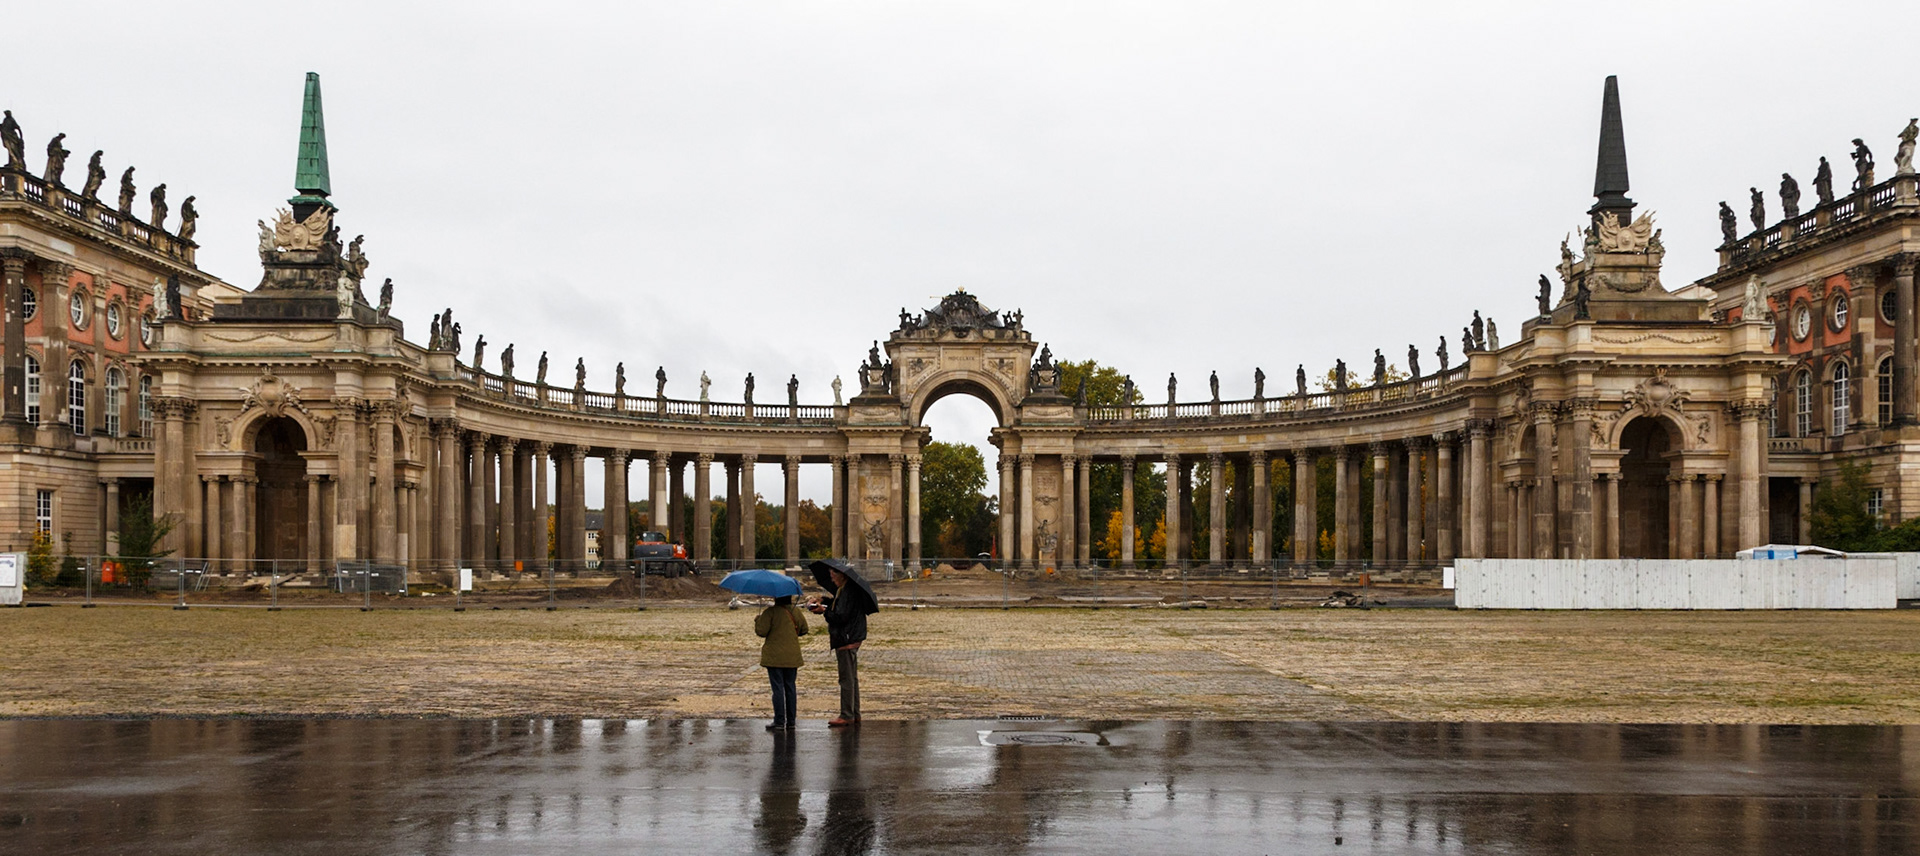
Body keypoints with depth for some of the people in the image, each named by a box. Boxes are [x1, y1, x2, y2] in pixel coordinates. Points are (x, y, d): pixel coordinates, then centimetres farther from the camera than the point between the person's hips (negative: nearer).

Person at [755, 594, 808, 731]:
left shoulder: (770, 612, -13)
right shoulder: (796, 611, 2)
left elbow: (761, 631, -14)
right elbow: (804, 630, 11)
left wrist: (757, 619, 5)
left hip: (774, 656, -4)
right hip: (792, 656, 4)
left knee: (778, 688, -1)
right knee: (790, 687, 10)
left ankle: (779, 722, -1)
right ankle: (791, 722, 12)